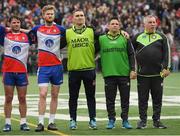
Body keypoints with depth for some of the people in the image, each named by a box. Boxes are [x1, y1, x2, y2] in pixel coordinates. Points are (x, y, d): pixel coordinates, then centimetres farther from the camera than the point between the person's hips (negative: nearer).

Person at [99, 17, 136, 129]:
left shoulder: (125, 38, 7)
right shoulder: (102, 39, 7)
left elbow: (131, 55, 6)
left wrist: (133, 70, -1)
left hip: (124, 73, 0)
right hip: (109, 74, 0)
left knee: (125, 98, 4)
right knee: (110, 99, 3)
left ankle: (125, 120, 12)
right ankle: (111, 120, 12)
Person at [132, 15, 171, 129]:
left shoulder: (161, 37, 7)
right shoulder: (138, 37, 8)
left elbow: (166, 53, 3)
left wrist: (166, 68, -7)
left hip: (158, 74, 0)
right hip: (142, 74, 0)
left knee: (157, 99, 4)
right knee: (142, 99, 3)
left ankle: (156, 120, 13)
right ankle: (143, 121, 10)